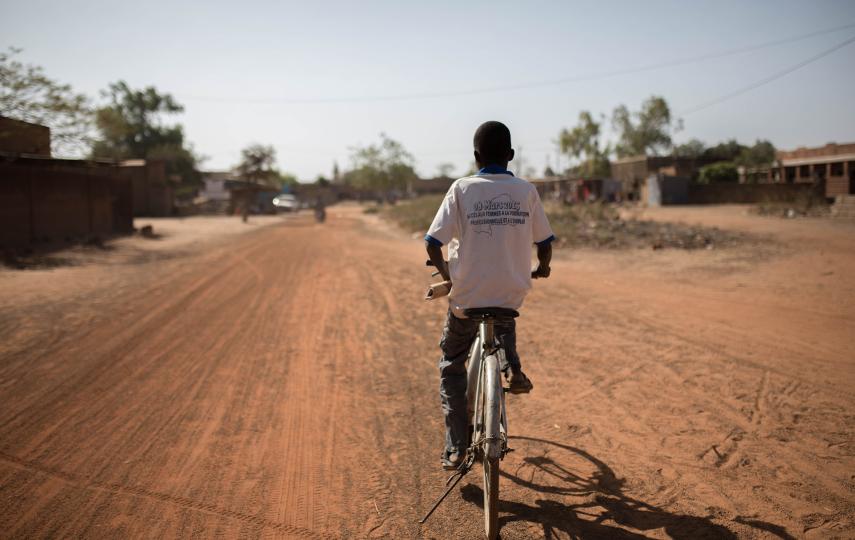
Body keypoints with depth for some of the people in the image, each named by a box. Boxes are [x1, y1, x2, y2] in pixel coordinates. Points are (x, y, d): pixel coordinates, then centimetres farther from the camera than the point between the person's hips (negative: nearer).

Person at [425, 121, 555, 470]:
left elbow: (433, 243, -11)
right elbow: (545, 243, 4)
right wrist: (541, 268, 26)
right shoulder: (527, 191, -1)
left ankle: (456, 447, 13)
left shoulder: (462, 189, -7)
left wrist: (444, 271, 10)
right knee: (504, 321, 39)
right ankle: (512, 366, 12)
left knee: (451, 367, 17)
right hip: (512, 293, 2)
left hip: (467, 296, -2)